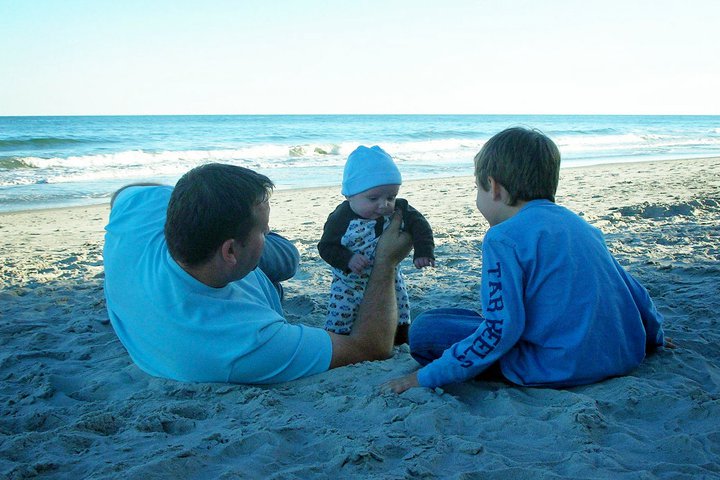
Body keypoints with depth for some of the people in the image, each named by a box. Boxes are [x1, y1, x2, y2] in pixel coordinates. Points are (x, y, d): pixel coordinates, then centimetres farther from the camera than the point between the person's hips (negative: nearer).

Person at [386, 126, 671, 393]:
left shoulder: (504, 238, -12)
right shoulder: (580, 223, 13)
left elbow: (499, 330, -18)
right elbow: (634, 291, 21)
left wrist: (426, 377, -12)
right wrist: (654, 338, 40)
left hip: (560, 370, -9)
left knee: (425, 329, -7)